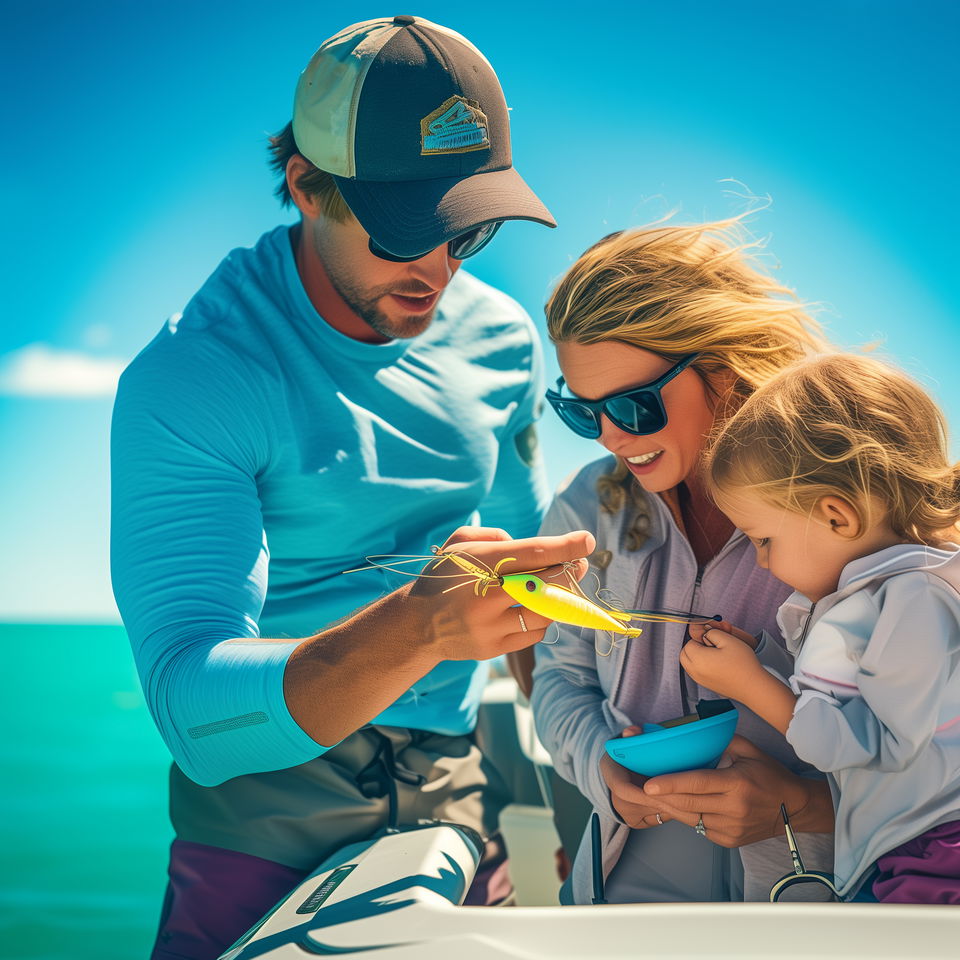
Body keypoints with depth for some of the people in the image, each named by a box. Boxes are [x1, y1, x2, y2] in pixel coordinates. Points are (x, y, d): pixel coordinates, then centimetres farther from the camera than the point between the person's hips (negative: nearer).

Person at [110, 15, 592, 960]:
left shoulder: (498, 340, 1)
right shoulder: (187, 383, -18)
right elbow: (196, 717, -27)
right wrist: (420, 625, -42)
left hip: (460, 802, 5)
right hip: (268, 827, -4)